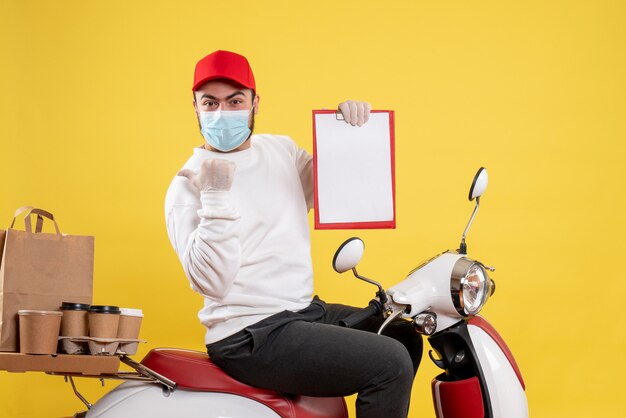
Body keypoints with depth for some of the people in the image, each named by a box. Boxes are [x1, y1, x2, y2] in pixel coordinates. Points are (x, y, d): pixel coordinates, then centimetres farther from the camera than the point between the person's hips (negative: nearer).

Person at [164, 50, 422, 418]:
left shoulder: (281, 150, 9)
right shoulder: (190, 184, -12)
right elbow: (210, 282, -22)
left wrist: (350, 128, 7)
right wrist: (216, 196, -30)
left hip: (305, 310, 8)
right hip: (250, 338, -8)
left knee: (405, 336, 18)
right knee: (391, 363, -19)